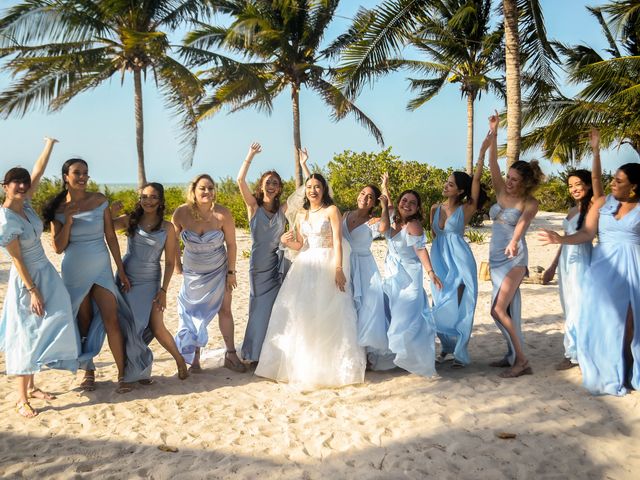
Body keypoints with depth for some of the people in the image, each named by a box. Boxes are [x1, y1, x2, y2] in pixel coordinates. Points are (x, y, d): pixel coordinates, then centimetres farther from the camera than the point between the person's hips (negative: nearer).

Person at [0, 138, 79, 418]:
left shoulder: (25, 205, 1)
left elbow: (38, 173, 7)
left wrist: (49, 145, 9)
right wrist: (33, 292, -17)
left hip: (46, 274, 8)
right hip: (26, 280, -8)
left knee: (41, 332, 12)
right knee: (26, 336, -2)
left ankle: (31, 387, 25)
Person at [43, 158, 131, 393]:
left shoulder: (99, 200, -1)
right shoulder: (58, 209, -2)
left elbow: (111, 237, 2)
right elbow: (58, 247, -4)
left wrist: (121, 271, 2)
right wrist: (68, 220, -17)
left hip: (101, 269, 0)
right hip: (75, 272, 0)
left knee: (111, 321, -6)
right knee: (83, 324, 10)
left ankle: (122, 375, 1)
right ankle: (88, 371, 25)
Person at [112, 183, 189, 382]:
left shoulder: (167, 227, -2)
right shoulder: (130, 220, 1)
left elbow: (170, 262, -1)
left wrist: (163, 290, -6)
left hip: (150, 282, -2)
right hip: (126, 278, 2)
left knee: (157, 329, -8)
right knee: (130, 327, 1)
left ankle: (179, 359, 17)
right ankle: (140, 369, 22)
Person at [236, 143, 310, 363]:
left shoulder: (283, 208, 5)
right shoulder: (254, 206, 0)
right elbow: (240, 180, -13)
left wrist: (303, 164, -1)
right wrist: (250, 155, -13)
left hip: (279, 261, 2)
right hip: (259, 263, -2)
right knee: (260, 307, 4)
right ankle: (254, 352, 17)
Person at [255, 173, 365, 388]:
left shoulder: (331, 210, -2)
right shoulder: (301, 214, 14)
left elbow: (337, 241, -10)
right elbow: (299, 245, 15)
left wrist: (338, 269, -20)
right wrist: (287, 241, -7)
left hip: (327, 265, -5)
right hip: (305, 266, 5)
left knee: (327, 316, -3)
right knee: (300, 314, 3)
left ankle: (329, 365, 7)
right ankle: (302, 364, 14)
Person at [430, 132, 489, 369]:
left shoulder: (466, 209, -8)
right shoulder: (435, 208, 5)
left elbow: (477, 179, -17)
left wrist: (483, 150, -22)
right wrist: (435, 259, 12)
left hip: (460, 260, -5)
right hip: (439, 259, 5)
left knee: (458, 305, -2)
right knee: (441, 304, 9)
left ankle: (459, 352, 9)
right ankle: (447, 346, 25)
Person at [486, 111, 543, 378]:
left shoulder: (529, 203, -10)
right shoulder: (501, 192, 4)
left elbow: (522, 224, -28)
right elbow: (493, 164, -6)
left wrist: (514, 242, -50)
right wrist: (493, 134, -17)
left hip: (513, 258, -7)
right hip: (496, 256, 7)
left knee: (499, 309, -12)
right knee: (508, 308, 12)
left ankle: (521, 360, -3)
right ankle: (513, 354, 23)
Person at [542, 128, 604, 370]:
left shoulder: (595, 205, -5)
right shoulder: (572, 211, 16)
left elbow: (597, 178, -21)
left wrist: (596, 150, -28)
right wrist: (552, 266, 20)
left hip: (581, 261, -8)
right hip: (566, 261, 8)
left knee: (580, 308, -5)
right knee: (570, 310, 9)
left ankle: (576, 353, 3)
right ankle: (575, 353, 16)